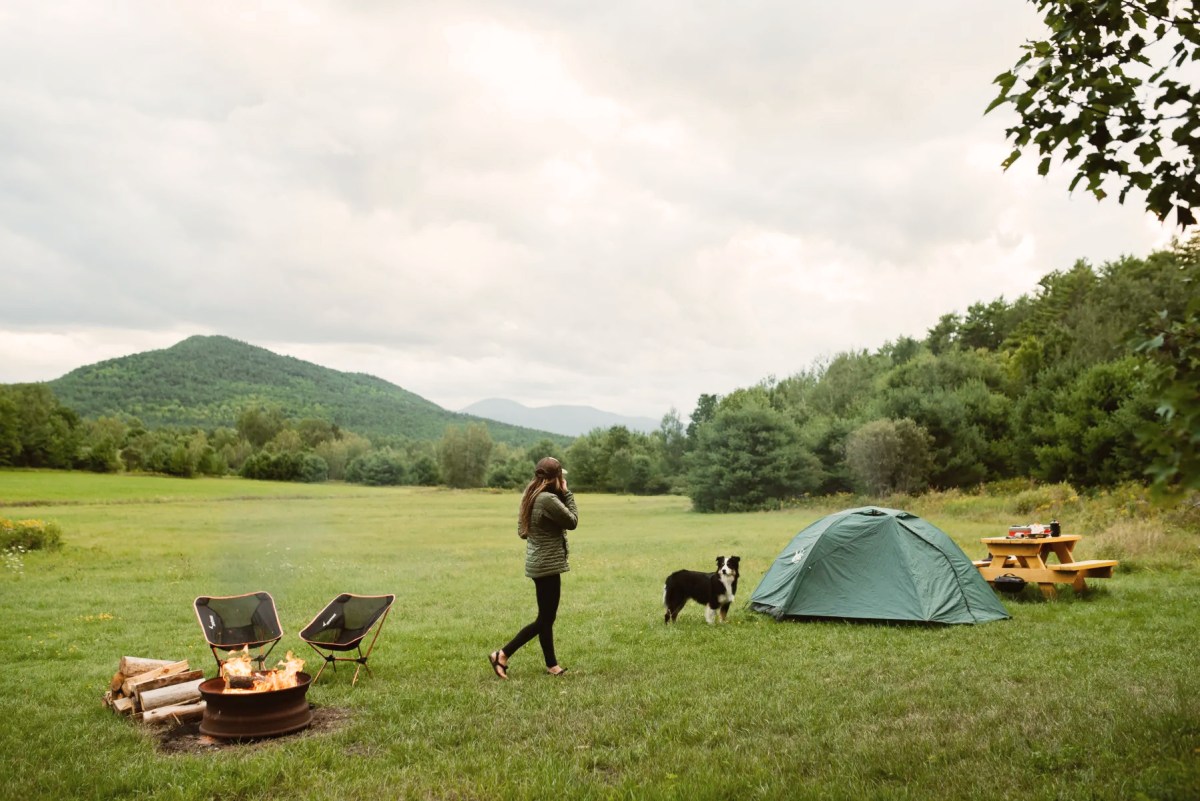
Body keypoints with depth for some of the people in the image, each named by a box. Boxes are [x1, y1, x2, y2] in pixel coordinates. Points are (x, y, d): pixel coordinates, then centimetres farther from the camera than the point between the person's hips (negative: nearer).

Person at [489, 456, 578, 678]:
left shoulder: (531, 495, 6)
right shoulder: (548, 499, -23)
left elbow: (522, 532, 10)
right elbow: (572, 522, -12)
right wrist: (566, 493, -6)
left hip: (539, 563, 10)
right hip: (547, 565, -10)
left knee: (546, 618, 16)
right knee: (544, 619, 2)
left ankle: (551, 665, 25)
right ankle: (502, 655, 5)